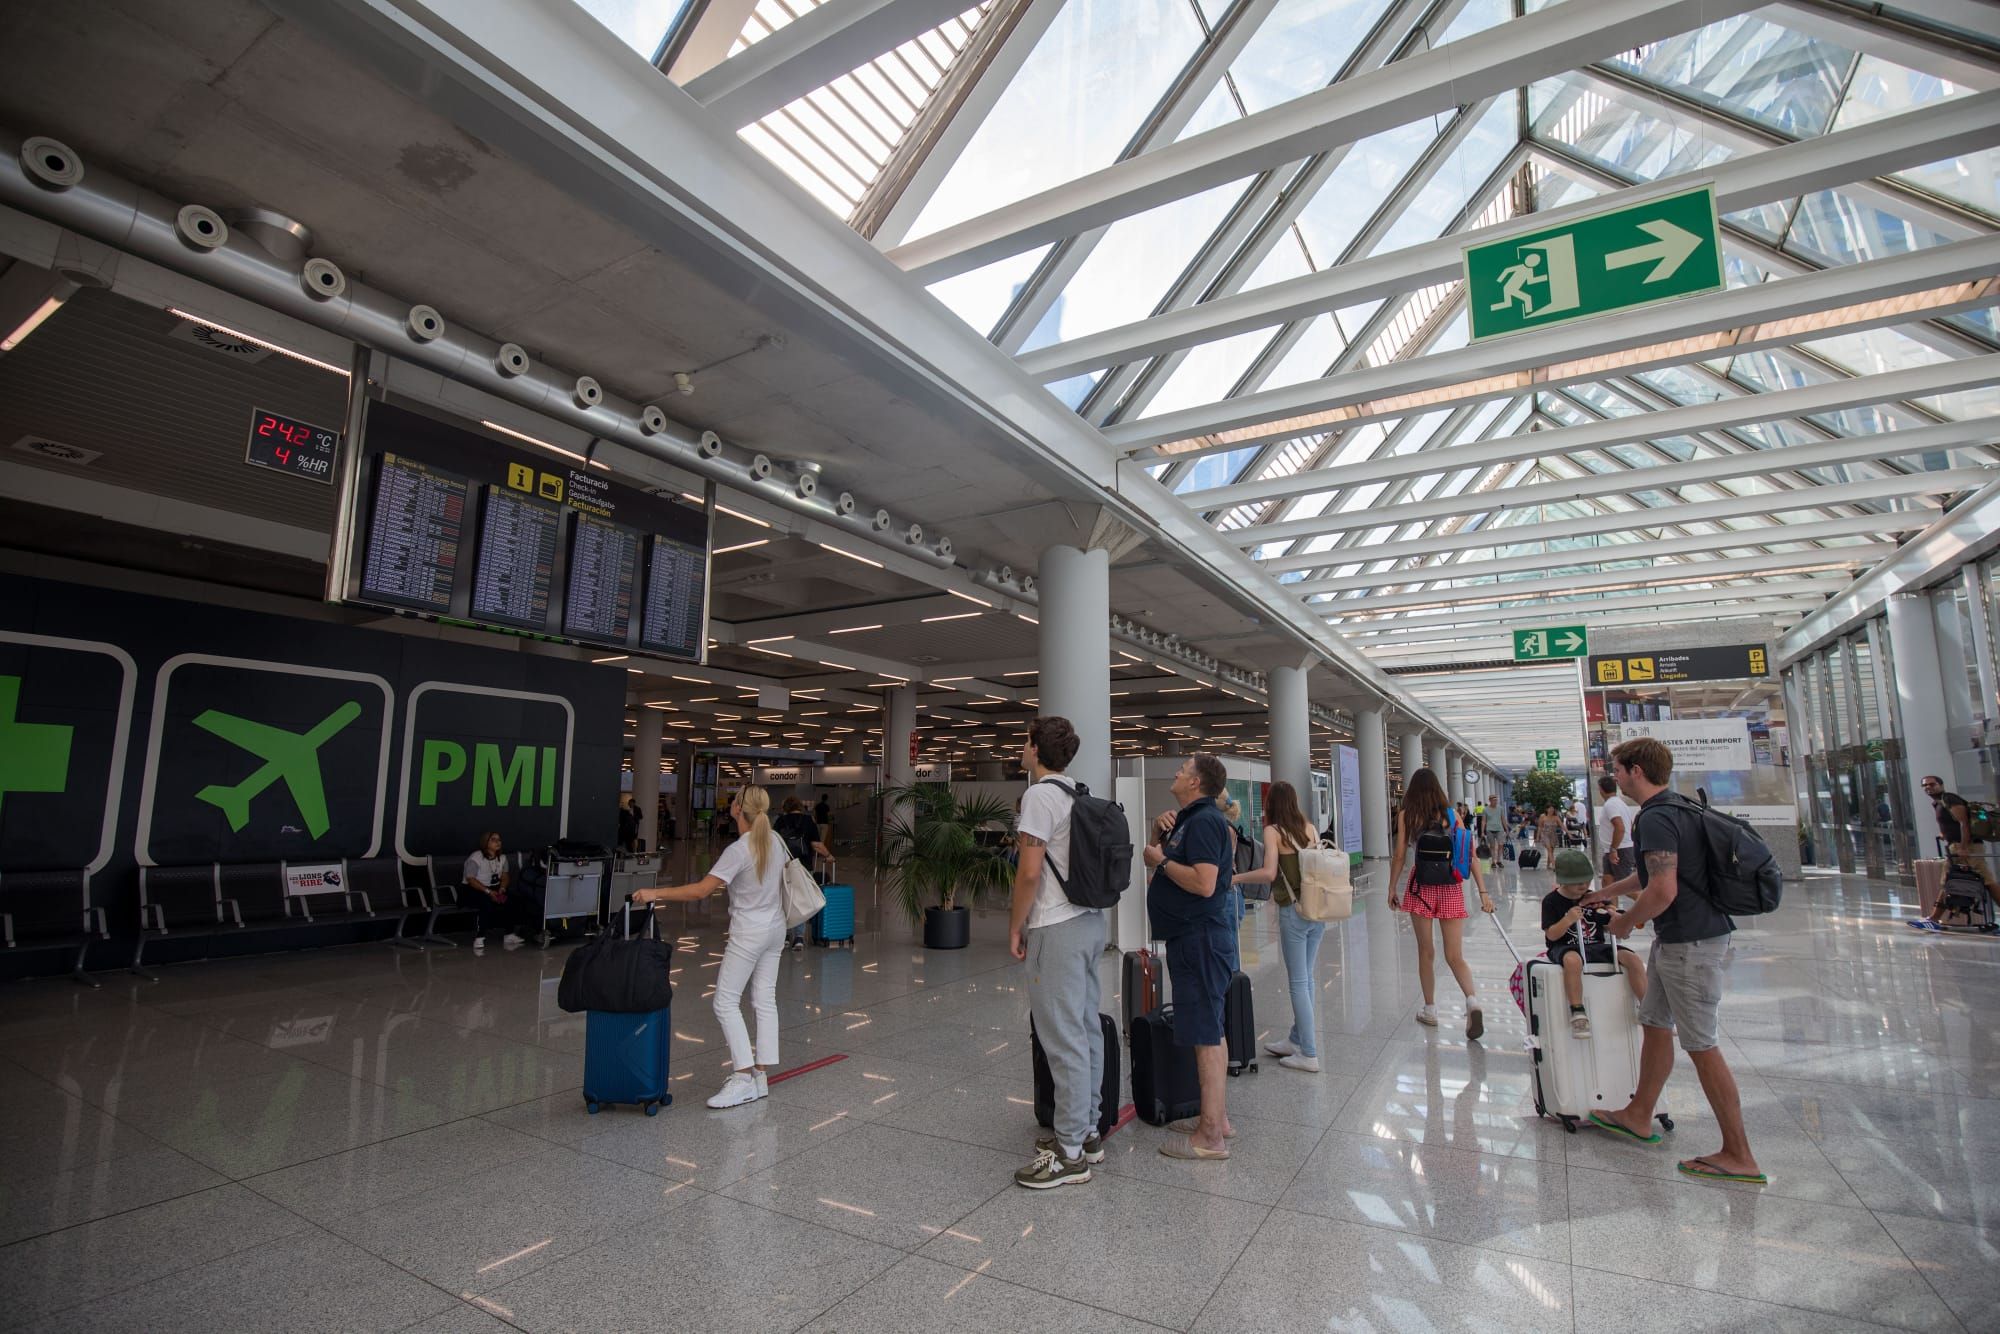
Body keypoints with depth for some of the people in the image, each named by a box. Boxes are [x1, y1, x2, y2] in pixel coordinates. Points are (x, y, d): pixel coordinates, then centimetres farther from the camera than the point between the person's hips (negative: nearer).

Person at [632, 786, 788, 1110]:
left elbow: (701, 890, -24)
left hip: (749, 934, -8)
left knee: (726, 1002, -1)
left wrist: (656, 894, -20)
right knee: (765, 1000, 11)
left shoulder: (739, 851, -22)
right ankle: (760, 1075, 16)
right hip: (775, 929, 8)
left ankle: (743, 1077, -4)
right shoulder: (775, 841, 1)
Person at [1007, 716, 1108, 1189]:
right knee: (1087, 1031, 15)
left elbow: (1030, 871, -19)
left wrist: (1015, 927, -8)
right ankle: (1086, 1131, 26)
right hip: (1090, 922, 10)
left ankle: (1070, 1152, 6)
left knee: (1064, 1039, -3)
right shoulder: (1078, 796, 13)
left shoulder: (1040, 795, -14)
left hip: (1057, 929, -10)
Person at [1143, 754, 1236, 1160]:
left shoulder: (1204, 820, -18)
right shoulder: (1189, 818, 14)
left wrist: (1162, 861, -16)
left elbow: (1204, 883, -28)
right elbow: (1160, 851, 24)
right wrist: (1160, 829, 5)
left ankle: (1211, 1137, 3)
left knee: (1205, 1035, -4)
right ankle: (1216, 1118, 29)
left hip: (1201, 939, -11)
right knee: (1207, 1031, 17)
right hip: (1192, 937, 11)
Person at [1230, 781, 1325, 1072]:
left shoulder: (1273, 830, -9)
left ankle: (1309, 1054, 7)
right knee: (1306, 978, 15)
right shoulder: (1308, 827, 7)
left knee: (1298, 982, 2)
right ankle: (1296, 1039, 28)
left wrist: (1235, 878, -9)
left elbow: (1269, 873, -18)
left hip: (1293, 911, -6)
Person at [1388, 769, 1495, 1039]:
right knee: (1455, 956, 6)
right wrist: (1483, 891, 3)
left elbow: (1399, 856, -3)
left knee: (1426, 951, 10)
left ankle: (1430, 1010, 18)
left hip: (1422, 887, -2)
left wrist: (1392, 888, 5)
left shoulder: (1406, 815, 0)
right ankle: (1473, 1001, -17)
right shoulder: (1451, 814, 6)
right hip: (1452, 887, 2)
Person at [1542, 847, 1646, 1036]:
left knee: (1632, 958, -18)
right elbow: (1551, 935, -11)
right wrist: (1567, 920, -27)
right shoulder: (1551, 901, -4)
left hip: (1596, 945, 5)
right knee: (1573, 960, -40)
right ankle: (1577, 1013, -31)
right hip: (1565, 947, -5)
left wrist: (1611, 914, -12)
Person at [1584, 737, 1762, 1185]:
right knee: (1654, 1025, 18)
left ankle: (1739, 1156, 10)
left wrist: (1625, 922, -10)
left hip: (1689, 943, -10)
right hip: (1675, 940, 10)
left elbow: (1662, 891, -27)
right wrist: (1608, 892, 33)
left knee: (1701, 1046, -1)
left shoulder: (1656, 819, -21)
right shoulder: (1673, 810, 11)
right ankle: (1638, 1117, 31)